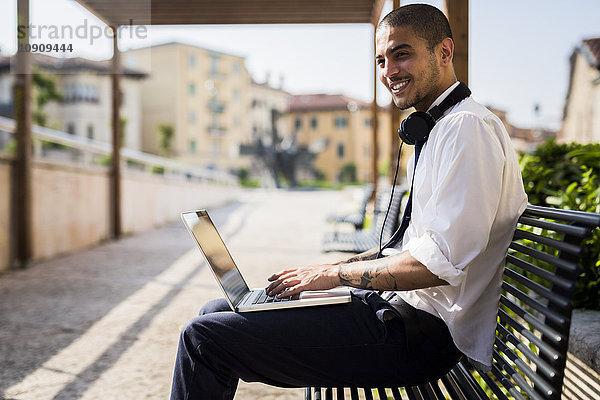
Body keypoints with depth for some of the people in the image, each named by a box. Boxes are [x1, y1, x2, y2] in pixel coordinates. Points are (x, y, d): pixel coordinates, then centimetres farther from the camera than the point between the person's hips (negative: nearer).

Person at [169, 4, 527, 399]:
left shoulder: (468, 127, -15)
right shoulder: (438, 130, 19)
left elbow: (439, 263, -24)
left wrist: (336, 273, -13)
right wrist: (336, 268, 9)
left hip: (423, 332, -10)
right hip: (402, 307, 10)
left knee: (205, 336, -16)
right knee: (217, 310, 11)